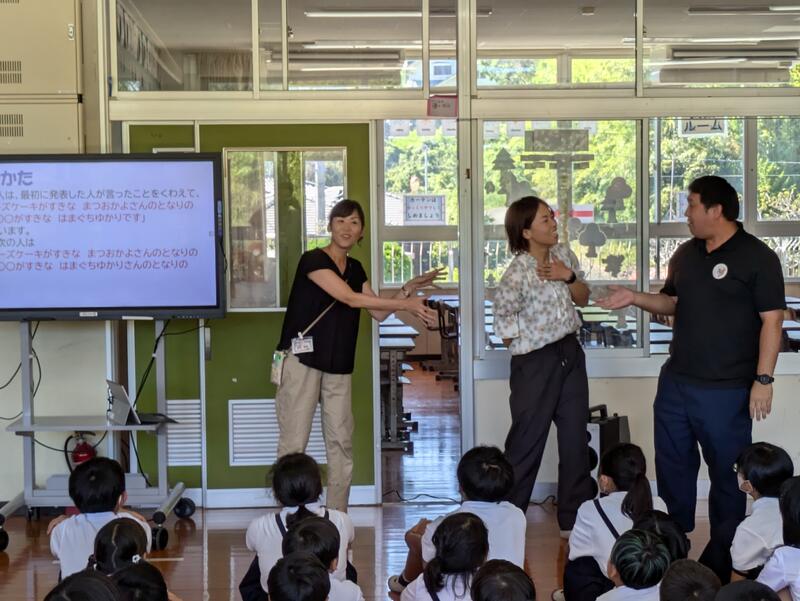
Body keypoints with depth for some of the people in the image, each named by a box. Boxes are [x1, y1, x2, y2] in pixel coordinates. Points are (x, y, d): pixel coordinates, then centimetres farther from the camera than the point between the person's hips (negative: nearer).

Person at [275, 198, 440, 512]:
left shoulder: (355, 269, 14)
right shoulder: (313, 260, -10)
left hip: (338, 367, 7)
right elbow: (350, 298, -20)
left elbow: (379, 312, 13)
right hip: (302, 361, -7)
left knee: (341, 443, 4)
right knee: (294, 444, -6)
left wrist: (409, 288, 0)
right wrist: (406, 305, -20)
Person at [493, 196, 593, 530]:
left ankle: (575, 520, 25)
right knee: (526, 444, 1)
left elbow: (583, 299, 11)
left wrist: (568, 277, -9)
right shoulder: (518, 273, -21)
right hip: (535, 363, -7)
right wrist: (527, 352, -1)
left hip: (570, 354, 7)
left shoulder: (563, 255, 2)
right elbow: (504, 325, -15)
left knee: (576, 440, 13)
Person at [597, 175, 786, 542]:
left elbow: (771, 320, -13)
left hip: (727, 390, -7)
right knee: (672, 464, 14)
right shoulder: (685, 255, 10)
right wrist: (635, 298, 3)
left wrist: (763, 380, -17)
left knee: (726, 471, 5)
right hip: (675, 382, 7)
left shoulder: (757, 257, -11)